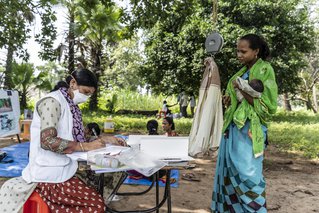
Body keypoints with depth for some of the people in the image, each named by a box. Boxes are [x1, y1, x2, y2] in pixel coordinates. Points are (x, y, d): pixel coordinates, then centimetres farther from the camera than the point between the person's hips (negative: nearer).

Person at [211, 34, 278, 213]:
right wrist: (229, 100, 4)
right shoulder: (243, 71, 15)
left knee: (246, 172, -6)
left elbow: (269, 105, -13)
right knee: (230, 171, 11)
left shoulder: (265, 70, -7)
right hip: (233, 127, 8)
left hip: (249, 129, -8)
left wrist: (243, 90, -21)